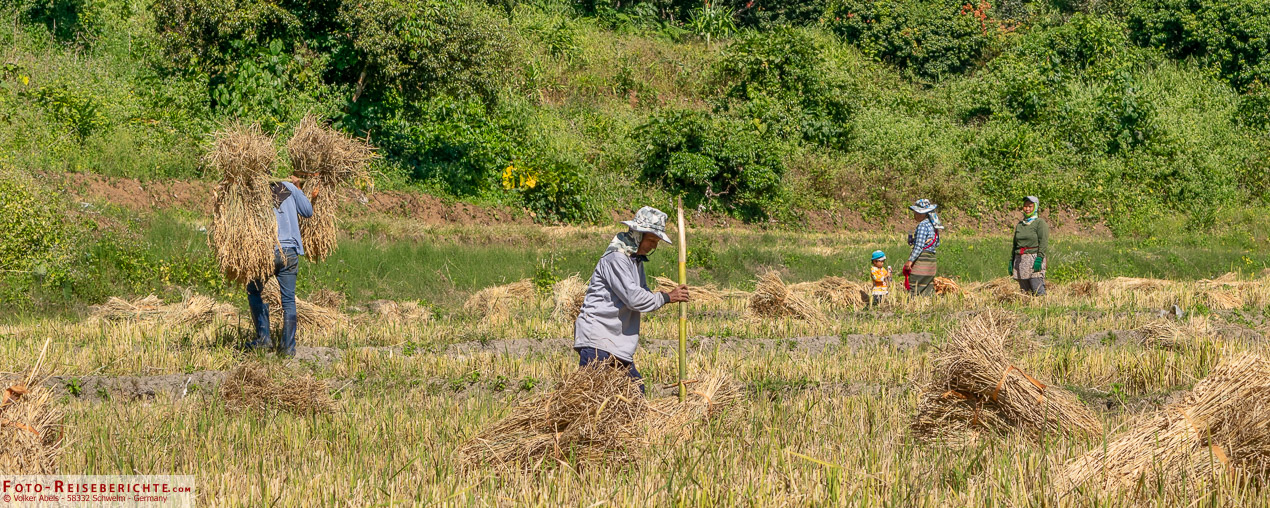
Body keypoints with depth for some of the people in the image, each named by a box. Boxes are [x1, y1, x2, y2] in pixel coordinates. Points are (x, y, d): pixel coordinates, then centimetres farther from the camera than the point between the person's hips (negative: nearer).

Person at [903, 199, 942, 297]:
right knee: (927, 290, 11)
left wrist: (910, 260, -21)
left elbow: (919, 246, -19)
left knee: (915, 290, -9)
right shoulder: (932, 225, 14)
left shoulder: (923, 225, -13)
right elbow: (937, 243, 22)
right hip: (931, 258, 9)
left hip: (921, 259, -9)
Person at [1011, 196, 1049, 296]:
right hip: (1020, 259, 6)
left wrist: (1039, 258, -19)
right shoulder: (1019, 225, 19)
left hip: (1034, 257, -6)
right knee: (1024, 291, 3)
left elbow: (1044, 243, -9)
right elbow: (1015, 244, 23)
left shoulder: (1040, 223, -1)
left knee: (1038, 290, -13)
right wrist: (1011, 261, 16)